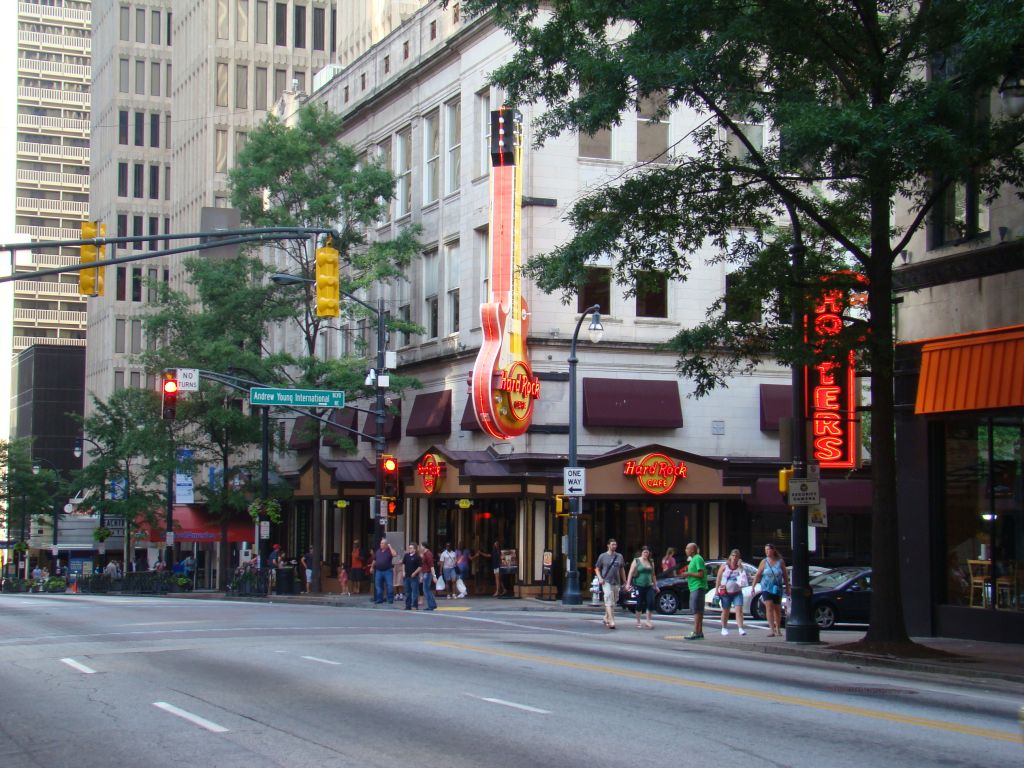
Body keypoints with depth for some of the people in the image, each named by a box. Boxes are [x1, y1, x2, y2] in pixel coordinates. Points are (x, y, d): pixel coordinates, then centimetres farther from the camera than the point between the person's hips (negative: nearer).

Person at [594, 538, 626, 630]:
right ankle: (611, 622, -21)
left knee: (613, 602, 11)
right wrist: (600, 578, -10)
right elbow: (597, 568, 6)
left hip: (616, 582, 5)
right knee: (609, 602, -14)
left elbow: (622, 570, 18)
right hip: (606, 582, -5)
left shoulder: (619, 557, 12)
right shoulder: (603, 556, 1)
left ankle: (606, 618, 28)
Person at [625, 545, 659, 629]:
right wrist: (628, 584, -13)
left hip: (649, 586, 4)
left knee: (651, 602, -10)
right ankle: (638, 622, 14)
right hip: (639, 586, -3)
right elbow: (631, 573, -4)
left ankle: (648, 621, 0)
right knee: (639, 604, 0)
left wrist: (655, 586, 20)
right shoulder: (636, 561, 1)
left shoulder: (651, 562, 13)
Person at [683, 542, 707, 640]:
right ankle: (699, 632, 15)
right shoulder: (693, 559, 19)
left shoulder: (697, 559, -12)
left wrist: (689, 574, -13)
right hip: (694, 588, 11)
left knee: (697, 611, -11)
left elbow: (701, 574, -19)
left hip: (698, 587, -11)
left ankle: (696, 632, -13)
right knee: (698, 611, 12)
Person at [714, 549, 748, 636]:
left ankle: (740, 628, -18)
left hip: (737, 592, 0)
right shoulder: (724, 566, 3)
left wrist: (740, 566, -14)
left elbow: (744, 577, -10)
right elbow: (718, 578, 3)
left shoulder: (739, 567, 5)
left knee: (739, 609, -14)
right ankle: (724, 628, 22)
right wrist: (716, 590, -2)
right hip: (725, 592, 0)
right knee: (725, 610, 9)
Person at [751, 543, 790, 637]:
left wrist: (787, 588, 8)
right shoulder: (764, 562, 0)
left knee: (777, 609, 9)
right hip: (766, 588, -1)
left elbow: (785, 576, 7)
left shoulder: (780, 562, 0)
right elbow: (758, 575, 0)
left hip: (777, 589, 1)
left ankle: (778, 629, 23)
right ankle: (772, 629, -20)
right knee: (769, 608, -15)